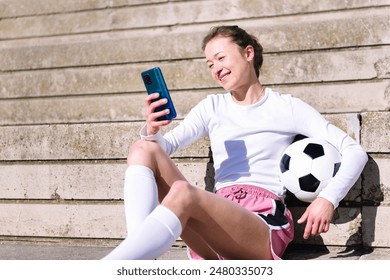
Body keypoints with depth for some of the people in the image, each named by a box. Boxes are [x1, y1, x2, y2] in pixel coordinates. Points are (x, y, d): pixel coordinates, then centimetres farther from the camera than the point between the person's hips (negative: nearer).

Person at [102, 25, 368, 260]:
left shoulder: (286, 107, 8)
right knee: (143, 149, -14)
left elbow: (355, 152, 3)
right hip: (218, 218, 5)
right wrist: (152, 131, -14)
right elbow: (166, 146, 10)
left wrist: (328, 199, -14)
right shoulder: (212, 107, 20)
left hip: (264, 222, -4)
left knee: (182, 191, -34)